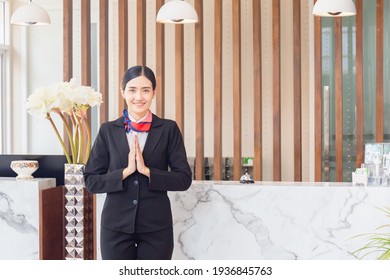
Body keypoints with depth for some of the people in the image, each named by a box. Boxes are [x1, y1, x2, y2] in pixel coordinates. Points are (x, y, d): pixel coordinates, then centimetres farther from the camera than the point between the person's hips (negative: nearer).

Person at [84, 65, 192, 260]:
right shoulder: (108, 130, 3)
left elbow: (184, 179, -4)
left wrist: (146, 170, -16)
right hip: (116, 225, 1)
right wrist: (126, 171, -15)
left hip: (156, 226, 0)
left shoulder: (168, 129, 1)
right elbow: (91, 181, 0)